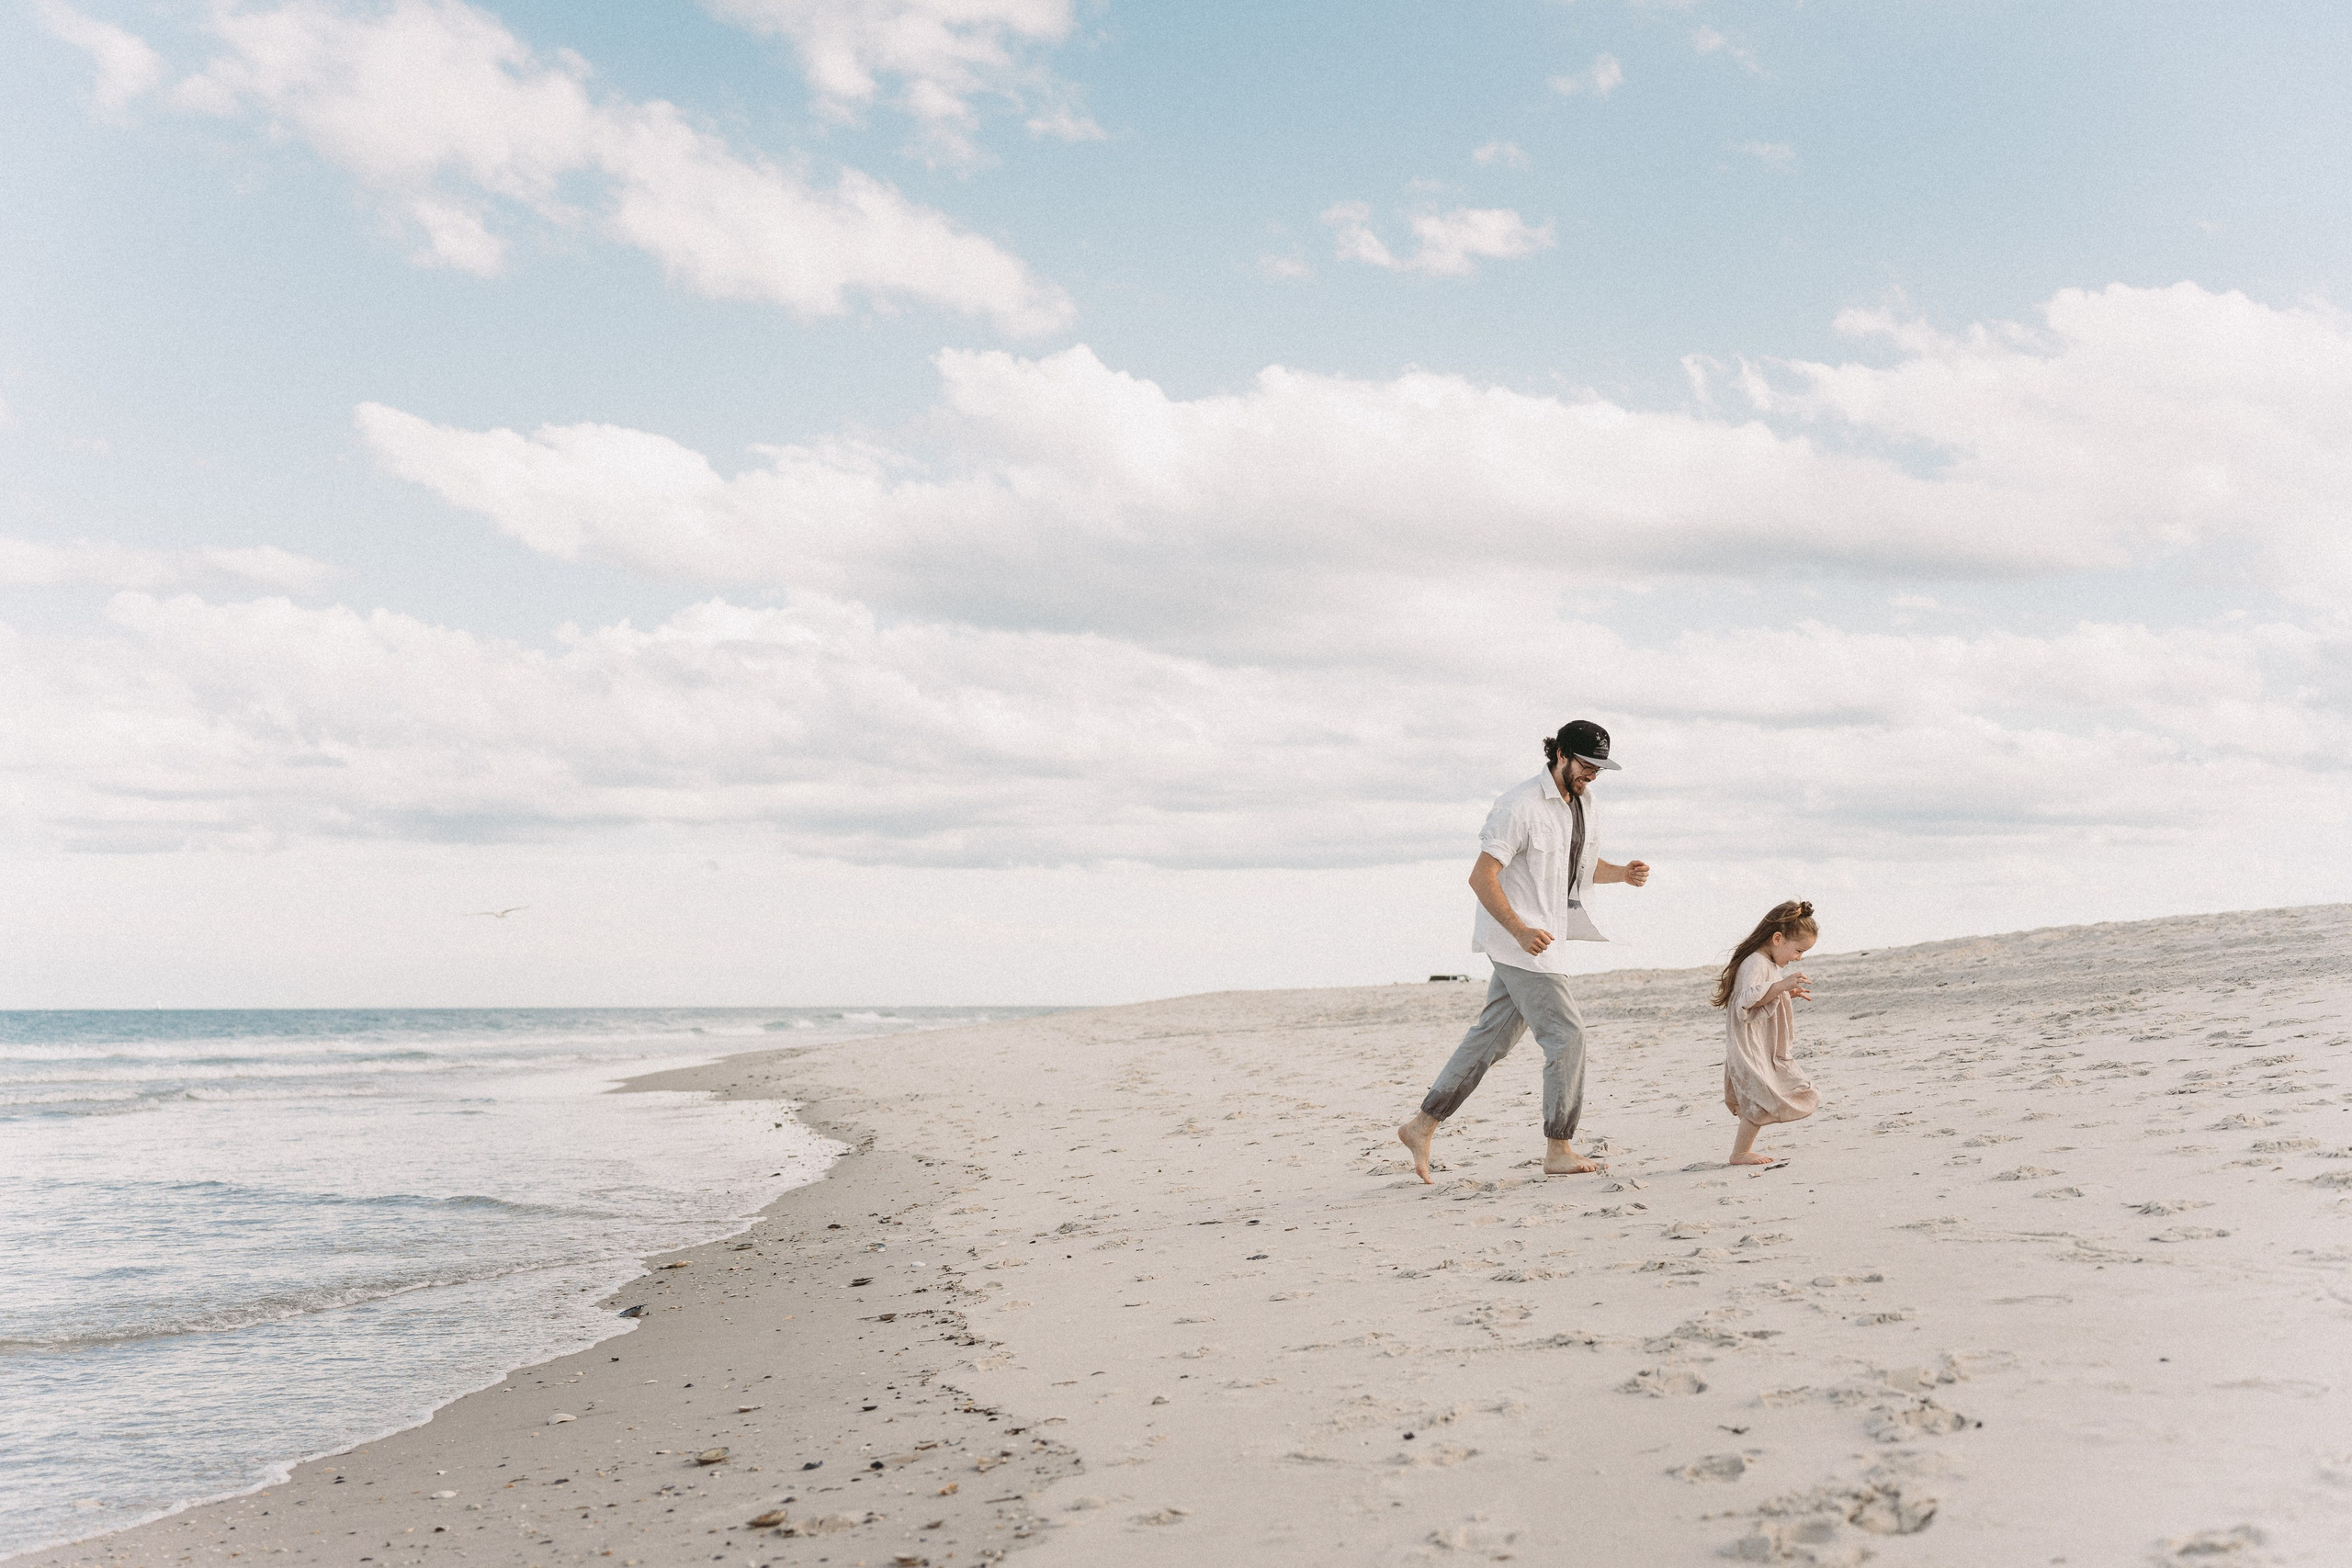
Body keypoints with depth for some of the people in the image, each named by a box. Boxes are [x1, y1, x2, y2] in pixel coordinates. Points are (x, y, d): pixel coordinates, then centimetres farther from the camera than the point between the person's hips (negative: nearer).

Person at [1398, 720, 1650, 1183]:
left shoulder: (1583, 804, 11)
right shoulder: (1521, 805, -18)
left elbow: (1587, 865, 25)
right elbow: (1481, 877, -20)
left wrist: (1622, 873, 3)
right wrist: (1520, 930, -29)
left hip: (1543, 936, 9)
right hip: (1518, 940, -9)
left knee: (1492, 1038, 10)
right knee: (1566, 1033, -8)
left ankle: (1422, 1126, 17)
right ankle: (1558, 1151, 1)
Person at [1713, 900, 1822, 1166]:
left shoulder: (1769, 964, 16)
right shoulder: (1755, 963, -19)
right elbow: (1749, 997, -35)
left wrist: (1789, 994, 14)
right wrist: (1782, 985, -42)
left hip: (1765, 1049, 11)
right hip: (1750, 1046, -11)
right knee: (1764, 1101, -12)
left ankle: (1742, 1150, 21)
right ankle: (1740, 1153, -6)